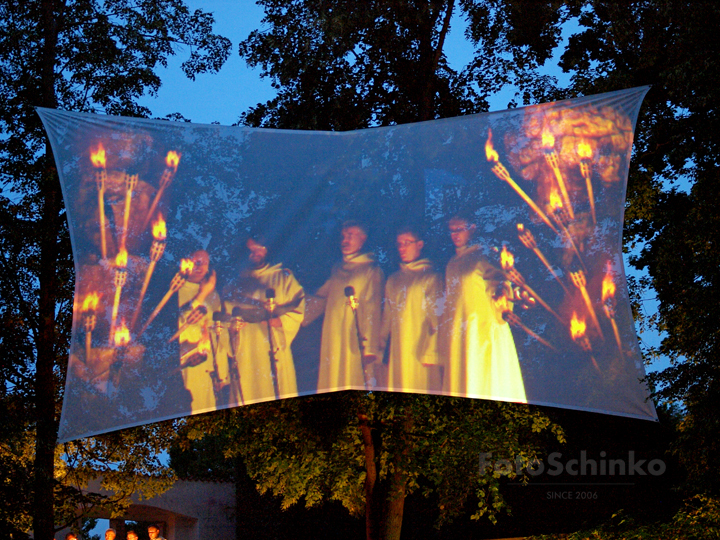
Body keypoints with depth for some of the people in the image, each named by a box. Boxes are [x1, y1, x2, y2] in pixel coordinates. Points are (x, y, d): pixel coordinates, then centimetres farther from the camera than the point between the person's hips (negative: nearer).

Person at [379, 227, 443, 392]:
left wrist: (431, 353, -15)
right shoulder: (393, 280, 20)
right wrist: (379, 349, 7)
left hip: (421, 353, -5)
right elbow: (386, 319, 18)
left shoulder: (430, 277, 3)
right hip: (397, 354, 5)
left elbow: (436, 319, -6)